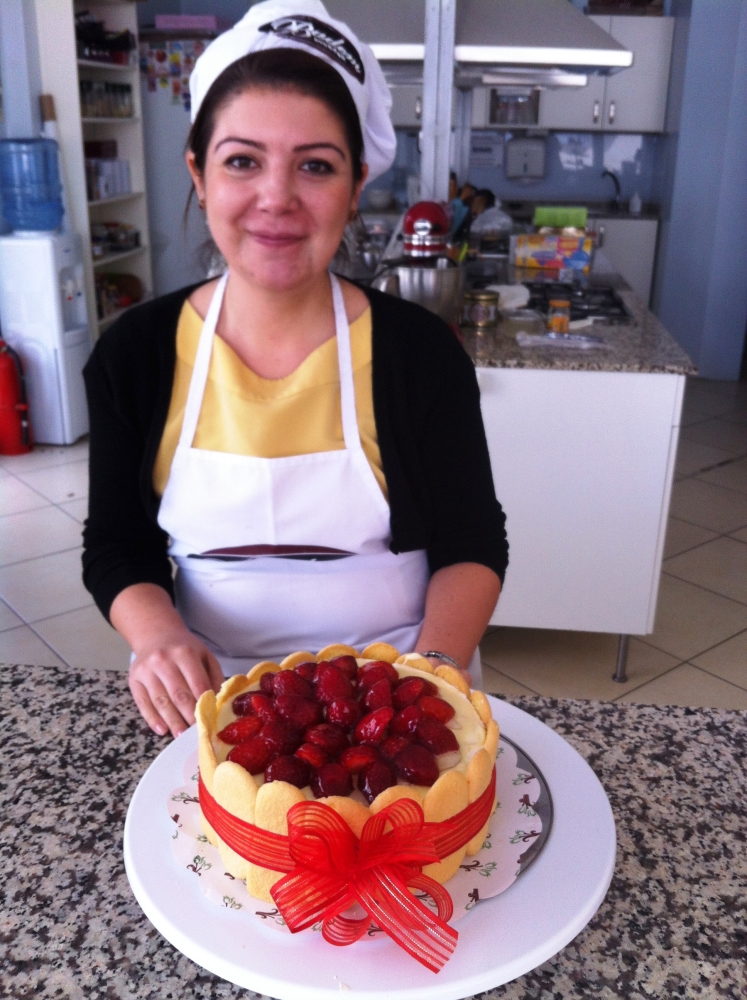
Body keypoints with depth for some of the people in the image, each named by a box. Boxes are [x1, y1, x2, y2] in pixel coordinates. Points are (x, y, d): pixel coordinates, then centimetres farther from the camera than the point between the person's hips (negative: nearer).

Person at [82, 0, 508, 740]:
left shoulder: (421, 350, -9)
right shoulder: (135, 353, -5)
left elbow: (472, 546, -2)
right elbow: (117, 547, 1)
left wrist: (436, 664, -19)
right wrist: (160, 637, -18)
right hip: (209, 695, 1)